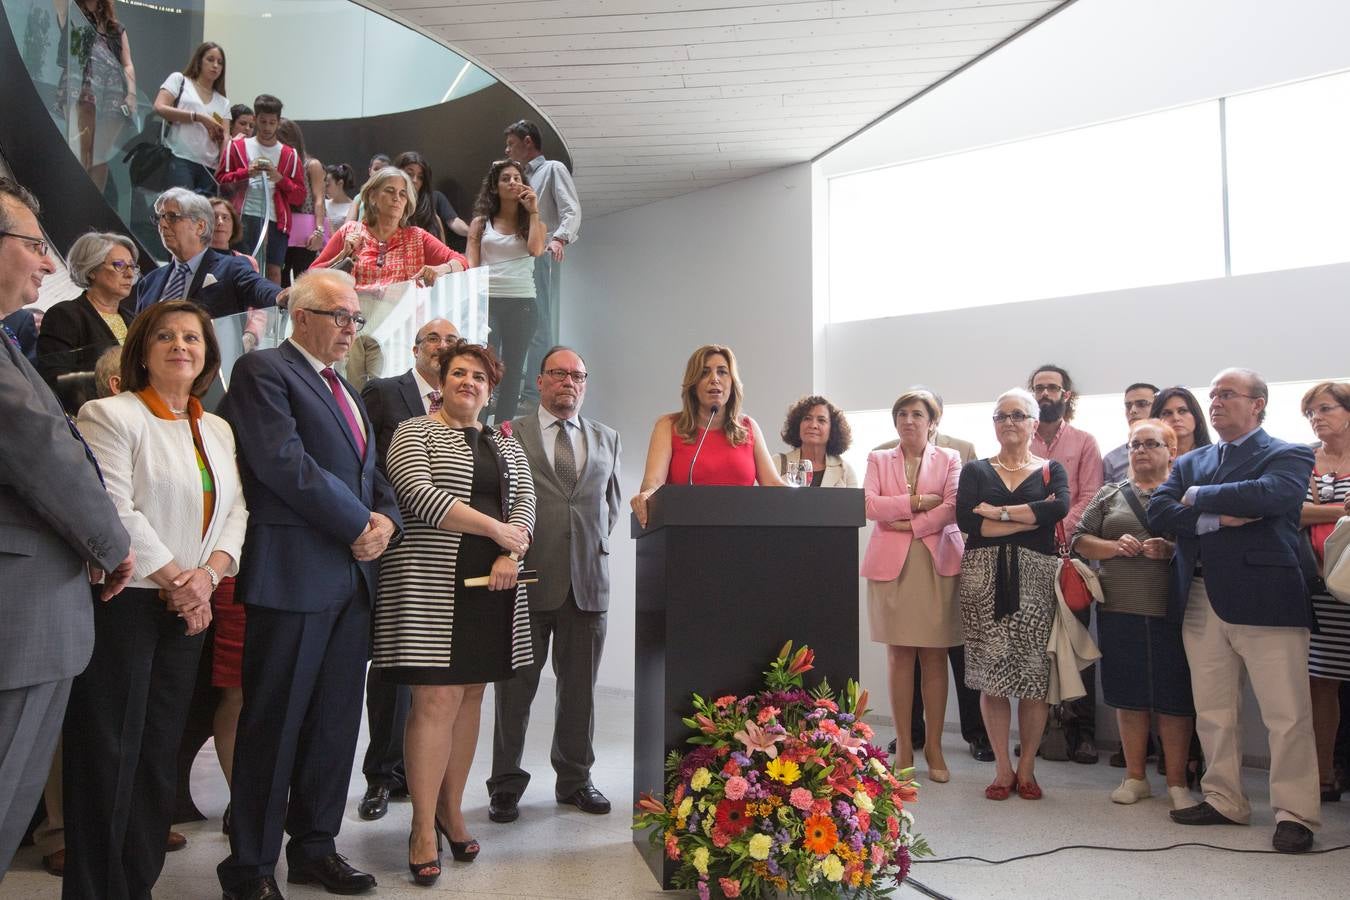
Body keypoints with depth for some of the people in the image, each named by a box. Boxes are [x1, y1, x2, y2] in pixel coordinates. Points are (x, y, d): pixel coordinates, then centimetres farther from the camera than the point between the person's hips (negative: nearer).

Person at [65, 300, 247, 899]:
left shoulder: (218, 430, 15)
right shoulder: (111, 415, -4)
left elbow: (235, 511, 10)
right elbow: (114, 510, -14)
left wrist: (209, 573, -7)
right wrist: (173, 578, -13)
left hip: (187, 608, 6)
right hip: (122, 602, -6)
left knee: (160, 753, 10)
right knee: (109, 754, 0)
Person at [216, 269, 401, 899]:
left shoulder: (346, 390, 21)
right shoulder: (263, 371, -5)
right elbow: (284, 464, -17)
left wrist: (385, 518, 0)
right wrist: (358, 524, -12)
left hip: (352, 575, 8)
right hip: (293, 575, -8)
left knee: (336, 722, 13)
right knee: (274, 724, 1)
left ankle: (315, 848, 27)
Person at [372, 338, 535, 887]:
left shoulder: (507, 446, 18)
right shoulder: (414, 434, 2)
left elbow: (525, 501, 10)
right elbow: (420, 495, -12)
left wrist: (510, 556, -9)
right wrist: (497, 530, -12)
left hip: (494, 585, 5)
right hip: (434, 584, -5)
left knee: (470, 698, 9)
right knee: (436, 702, -7)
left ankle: (451, 810, 22)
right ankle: (424, 827, 4)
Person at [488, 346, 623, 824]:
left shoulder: (606, 437, 15)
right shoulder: (511, 433, 3)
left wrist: (598, 539, 10)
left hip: (588, 575, 3)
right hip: (527, 573, -3)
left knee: (580, 686, 11)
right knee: (516, 685, 6)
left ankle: (575, 778, 26)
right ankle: (506, 784, 19)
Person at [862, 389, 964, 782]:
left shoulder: (949, 459, 10)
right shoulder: (878, 459, 13)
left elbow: (953, 508, -5)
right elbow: (869, 503, -2)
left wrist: (910, 524, -11)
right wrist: (917, 502, -8)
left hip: (937, 564, 0)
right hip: (892, 564, 1)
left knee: (934, 658, 2)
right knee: (899, 657, 2)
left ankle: (934, 746, 11)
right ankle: (904, 746, 10)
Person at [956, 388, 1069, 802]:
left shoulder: (1051, 470, 11)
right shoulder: (975, 470, 10)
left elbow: (1060, 507, -12)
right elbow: (965, 520, -7)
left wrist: (998, 512, -12)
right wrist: (1033, 517, -10)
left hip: (1035, 579, 0)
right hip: (985, 579, 0)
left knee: (1036, 675, 0)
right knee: (991, 678, 1)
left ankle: (1026, 768, 14)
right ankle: (1003, 769, 13)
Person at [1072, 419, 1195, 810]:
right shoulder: (1111, 494, 13)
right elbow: (1079, 539, 10)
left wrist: (1173, 551, -18)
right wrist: (1114, 547, -6)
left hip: (1173, 611, -2)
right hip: (1120, 611, 2)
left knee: (1175, 696, 2)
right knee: (1130, 693, 8)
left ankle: (1177, 782, 15)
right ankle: (1136, 777, 21)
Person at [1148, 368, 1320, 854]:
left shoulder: (1289, 455, 2)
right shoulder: (1190, 462, 17)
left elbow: (1268, 495, -20)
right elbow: (1158, 511, 1)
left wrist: (1197, 497, -7)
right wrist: (1219, 518, -13)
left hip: (1264, 598, -5)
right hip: (1201, 600, 5)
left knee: (1287, 714, -1)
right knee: (1213, 713, 12)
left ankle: (1293, 814, 10)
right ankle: (1224, 801, 24)